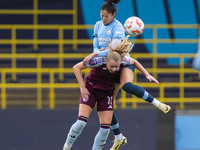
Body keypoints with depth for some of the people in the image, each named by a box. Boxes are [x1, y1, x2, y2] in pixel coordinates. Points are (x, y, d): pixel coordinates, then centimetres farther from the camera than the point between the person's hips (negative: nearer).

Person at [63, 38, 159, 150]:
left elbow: (134, 62, 3)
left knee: (106, 128, -8)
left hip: (107, 93, 3)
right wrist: (82, 88, -22)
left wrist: (147, 75, -1)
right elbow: (76, 67, -20)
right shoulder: (98, 61, -31)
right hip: (90, 90, -3)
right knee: (81, 122, -18)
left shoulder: (123, 61, -21)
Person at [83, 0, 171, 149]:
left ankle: (157, 103, -24)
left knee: (127, 86, -39)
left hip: (124, 62, -6)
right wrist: (99, 51, -16)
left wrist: (95, 54, -35)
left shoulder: (118, 27, -14)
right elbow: (96, 47, 9)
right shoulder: (98, 25, 7)